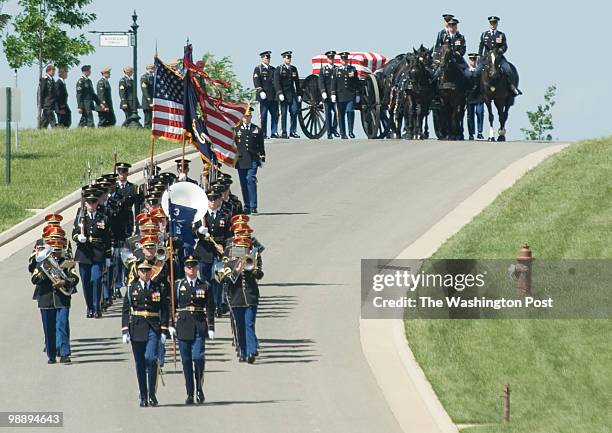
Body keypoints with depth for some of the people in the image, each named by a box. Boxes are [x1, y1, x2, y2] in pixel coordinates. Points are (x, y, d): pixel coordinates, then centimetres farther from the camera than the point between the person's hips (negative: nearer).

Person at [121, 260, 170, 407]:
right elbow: (125, 310, 4)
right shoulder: (132, 289, 6)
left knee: (151, 359, -17)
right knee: (140, 363, 3)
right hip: (137, 329, 1)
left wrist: (164, 331, 0)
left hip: (153, 329, -1)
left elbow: (165, 310, 7)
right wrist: (125, 331, -3)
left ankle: (152, 394, -8)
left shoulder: (158, 288, 7)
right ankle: (143, 397, 11)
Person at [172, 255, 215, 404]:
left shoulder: (205, 286, 6)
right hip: (183, 326, 1)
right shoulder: (178, 285, 7)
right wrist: (171, 325, -3)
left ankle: (199, 388, 4)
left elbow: (210, 308, 5)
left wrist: (211, 328, -1)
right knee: (186, 360, 2)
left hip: (200, 326, -1)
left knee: (198, 357, -14)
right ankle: (190, 394, 8)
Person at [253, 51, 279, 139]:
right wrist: (260, 91, -17)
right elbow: (256, 82, -7)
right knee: (263, 115, -3)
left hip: (274, 96, 5)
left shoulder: (273, 69, 20)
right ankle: (263, 134, -2)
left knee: (275, 114, 1)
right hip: (264, 96, -5)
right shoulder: (258, 69, 3)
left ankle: (274, 133, 6)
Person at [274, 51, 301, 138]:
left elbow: (297, 82, 17)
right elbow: (276, 83, -8)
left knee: (294, 112, -3)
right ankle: (284, 133, 3)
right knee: (283, 114, -1)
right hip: (284, 95, -4)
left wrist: (299, 94, 13)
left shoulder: (293, 69, 13)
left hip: (292, 94, 4)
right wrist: (280, 93, -19)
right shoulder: (279, 69, -1)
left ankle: (293, 131, 5)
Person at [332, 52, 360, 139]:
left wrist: (357, 95, 6)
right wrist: (333, 94, -4)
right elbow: (333, 83, 6)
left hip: (351, 95, -1)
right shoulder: (336, 71, 9)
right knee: (341, 115, 2)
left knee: (350, 112, -15)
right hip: (340, 95, 1)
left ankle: (350, 131, -8)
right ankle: (342, 133, 9)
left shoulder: (353, 69, 9)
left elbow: (357, 83, 10)